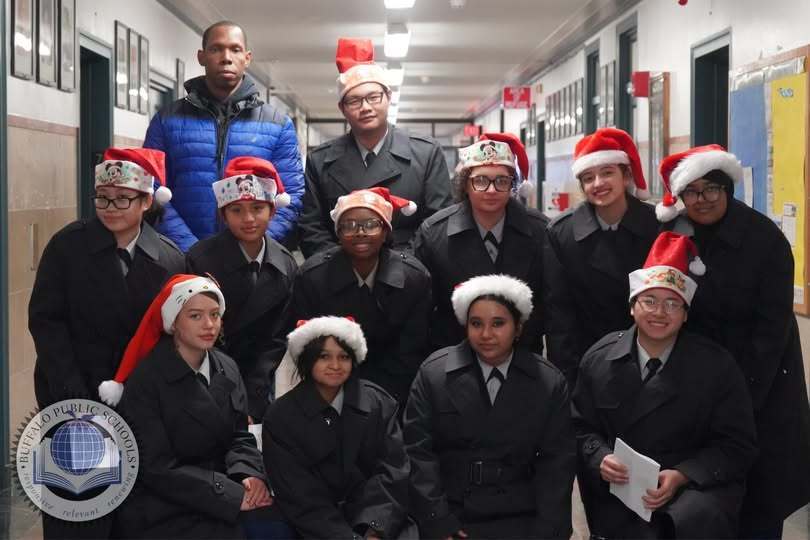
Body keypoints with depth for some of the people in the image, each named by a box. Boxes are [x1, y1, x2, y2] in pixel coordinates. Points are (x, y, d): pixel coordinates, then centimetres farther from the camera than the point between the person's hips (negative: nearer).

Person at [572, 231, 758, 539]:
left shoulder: (716, 364, 0)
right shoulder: (599, 359, 6)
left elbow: (736, 444, 0)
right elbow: (582, 427, 12)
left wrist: (681, 476, -15)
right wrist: (601, 459, -11)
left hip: (697, 487, -1)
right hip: (619, 492, 1)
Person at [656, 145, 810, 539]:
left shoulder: (764, 238, -13)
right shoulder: (676, 238, -3)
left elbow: (772, 325, -14)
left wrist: (743, 397, -16)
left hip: (761, 384, -3)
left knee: (760, 491, 2)